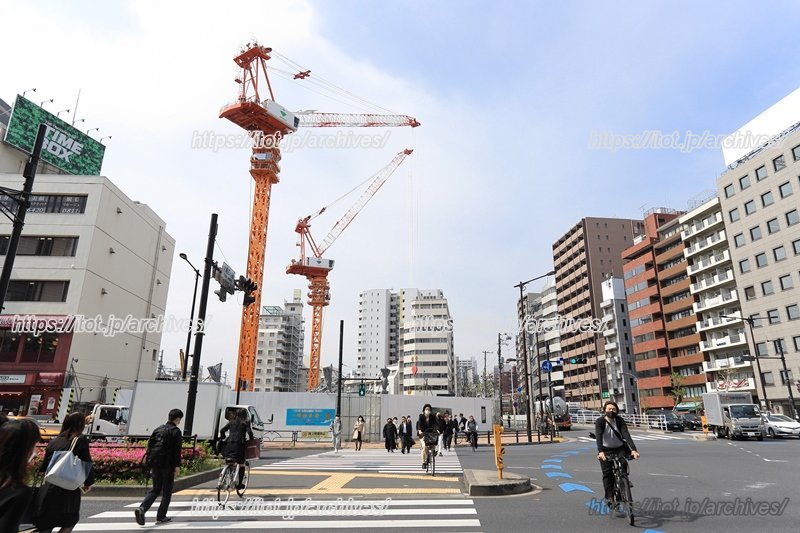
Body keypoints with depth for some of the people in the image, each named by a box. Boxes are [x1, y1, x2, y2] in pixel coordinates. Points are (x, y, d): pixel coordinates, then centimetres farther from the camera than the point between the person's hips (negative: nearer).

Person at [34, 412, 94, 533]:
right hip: (68, 489, -5)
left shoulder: (54, 441, 11)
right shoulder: (80, 440, -5)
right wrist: (88, 483, 5)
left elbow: (44, 465, 15)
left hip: (48, 488, 5)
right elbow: (87, 463, -8)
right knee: (70, 522, 13)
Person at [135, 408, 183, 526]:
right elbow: (177, 450, -14)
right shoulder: (176, 431, -8)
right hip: (167, 465, -6)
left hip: (155, 463, 6)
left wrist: (150, 464, 19)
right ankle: (161, 517, 10)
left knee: (155, 489, 16)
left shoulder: (158, 429, 13)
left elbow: (150, 446, 14)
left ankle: (141, 508, -6)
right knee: (167, 491, 7)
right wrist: (177, 465, -10)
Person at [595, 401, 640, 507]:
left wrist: (633, 449, -39)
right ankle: (609, 496, 3)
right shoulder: (600, 421, -17)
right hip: (606, 450, -1)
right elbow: (598, 437, -29)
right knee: (607, 473, -8)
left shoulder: (620, 420, -13)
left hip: (620, 448, 1)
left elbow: (626, 435, -24)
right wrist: (600, 451, -44)